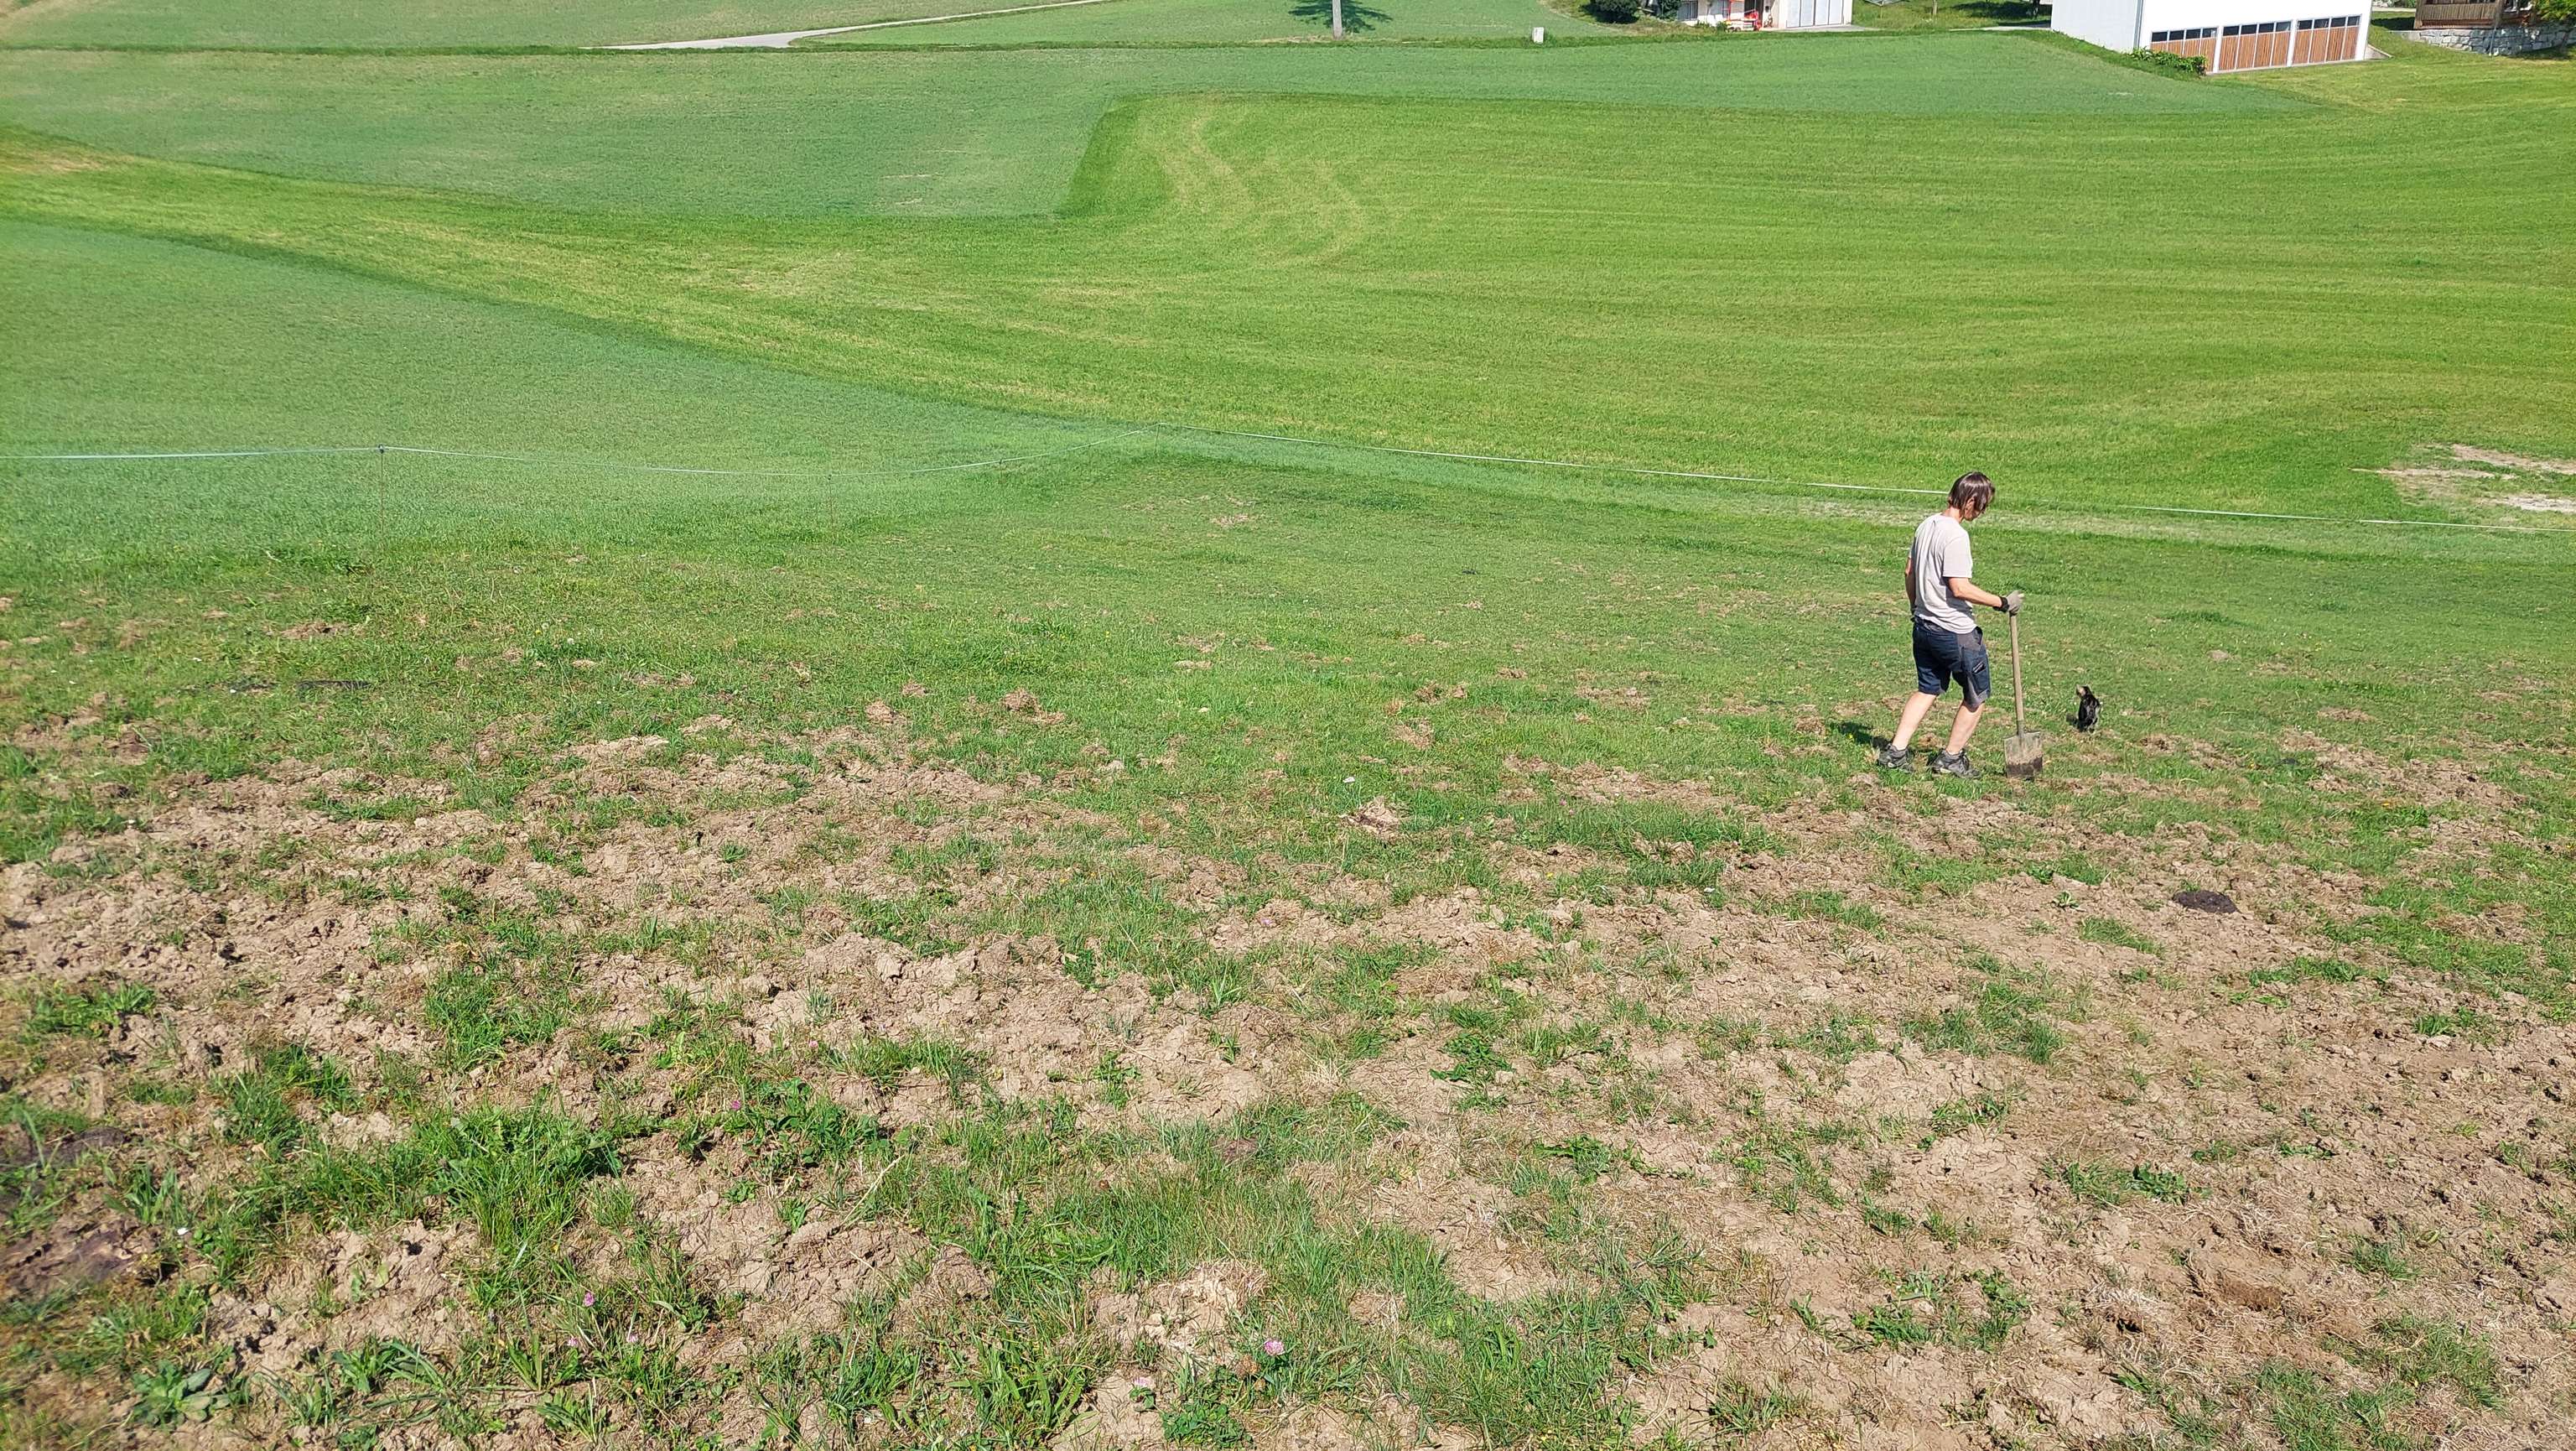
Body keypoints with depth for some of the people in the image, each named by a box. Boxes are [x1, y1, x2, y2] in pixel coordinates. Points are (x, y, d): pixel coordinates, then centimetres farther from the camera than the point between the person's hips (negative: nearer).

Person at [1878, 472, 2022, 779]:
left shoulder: (1926, 525, 6)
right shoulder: (1955, 535, -21)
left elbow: (1910, 571, 16)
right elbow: (1960, 588, -24)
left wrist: (1917, 607, 28)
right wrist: (2002, 602, -16)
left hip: (1924, 625, 9)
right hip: (1956, 631, -9)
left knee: (1927, 690, 18)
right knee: (1977, 695, 9)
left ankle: (1895, 753, 14)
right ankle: (1951, 758, 15)